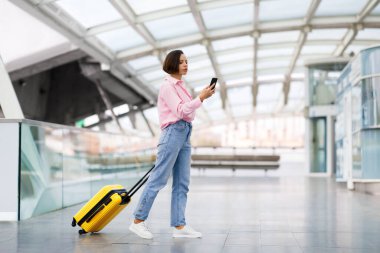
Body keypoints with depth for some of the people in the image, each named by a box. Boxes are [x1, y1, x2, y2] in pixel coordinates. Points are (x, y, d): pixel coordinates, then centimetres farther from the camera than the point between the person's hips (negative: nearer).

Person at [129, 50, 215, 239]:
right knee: (158, 179, -7)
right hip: (173, 133, -9)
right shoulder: (168, 86, -8)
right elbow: (180, 111, -17)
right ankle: (138, 221, 2)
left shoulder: (180, 86, 19)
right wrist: (201, 97, -19)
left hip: (185, 135, 9)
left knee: (182, 183, 5)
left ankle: (179, 225, 7)